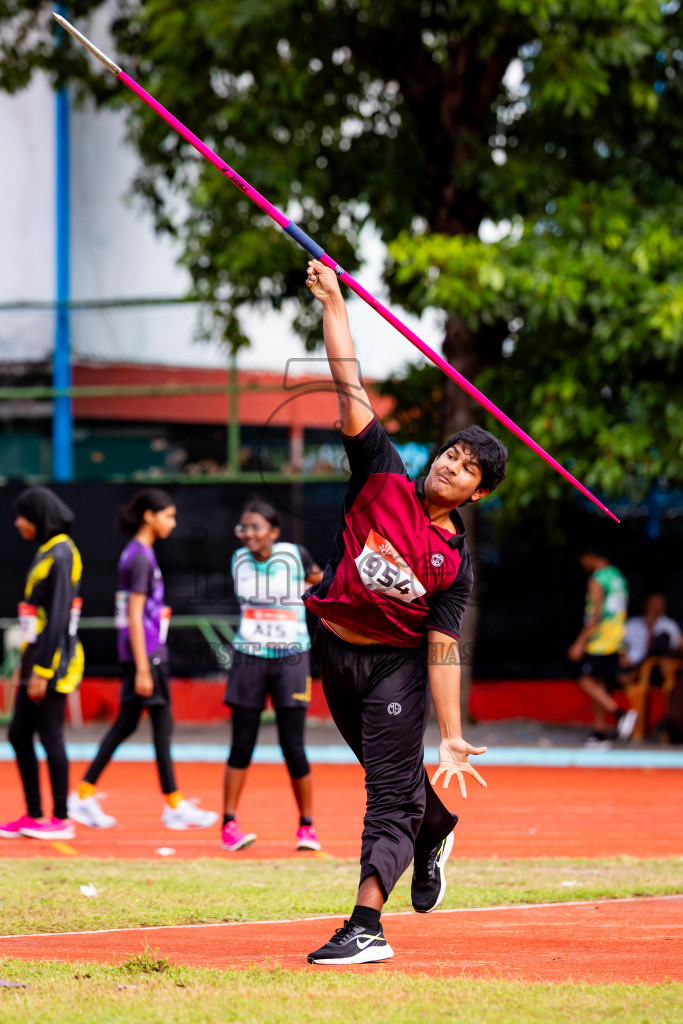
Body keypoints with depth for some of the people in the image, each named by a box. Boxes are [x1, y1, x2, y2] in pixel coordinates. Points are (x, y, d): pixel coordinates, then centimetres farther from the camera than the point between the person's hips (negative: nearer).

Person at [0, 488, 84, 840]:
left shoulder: (60, 555, -15)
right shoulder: (47, 551, 14)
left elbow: (57, 619, -19)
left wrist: (42, 672, -20)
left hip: (52, 664, -10)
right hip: (37, 659, 10)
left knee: (50, 737, -4)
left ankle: (60, 819, 3)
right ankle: (33, 816, 16)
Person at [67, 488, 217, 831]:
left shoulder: (138, 554, 15)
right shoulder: (141, 558, -14)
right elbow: (134, 616, -18)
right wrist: (143, 669, -19)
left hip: (144, 652, 10)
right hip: (145, 652, -10)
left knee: (126, 724, 11)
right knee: (163, 724, -4)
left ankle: (84, 794, 12)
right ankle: (174, 806, 1)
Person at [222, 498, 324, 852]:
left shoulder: (294, 556, -7)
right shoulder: (239, 560, 2)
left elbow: (320, 581, 13)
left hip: (290, 659, -2)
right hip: (248, 659, 2)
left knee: (293, 747, -4)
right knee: (241, 745, -1)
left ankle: (306, 826, 10)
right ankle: (229, 825, 6)